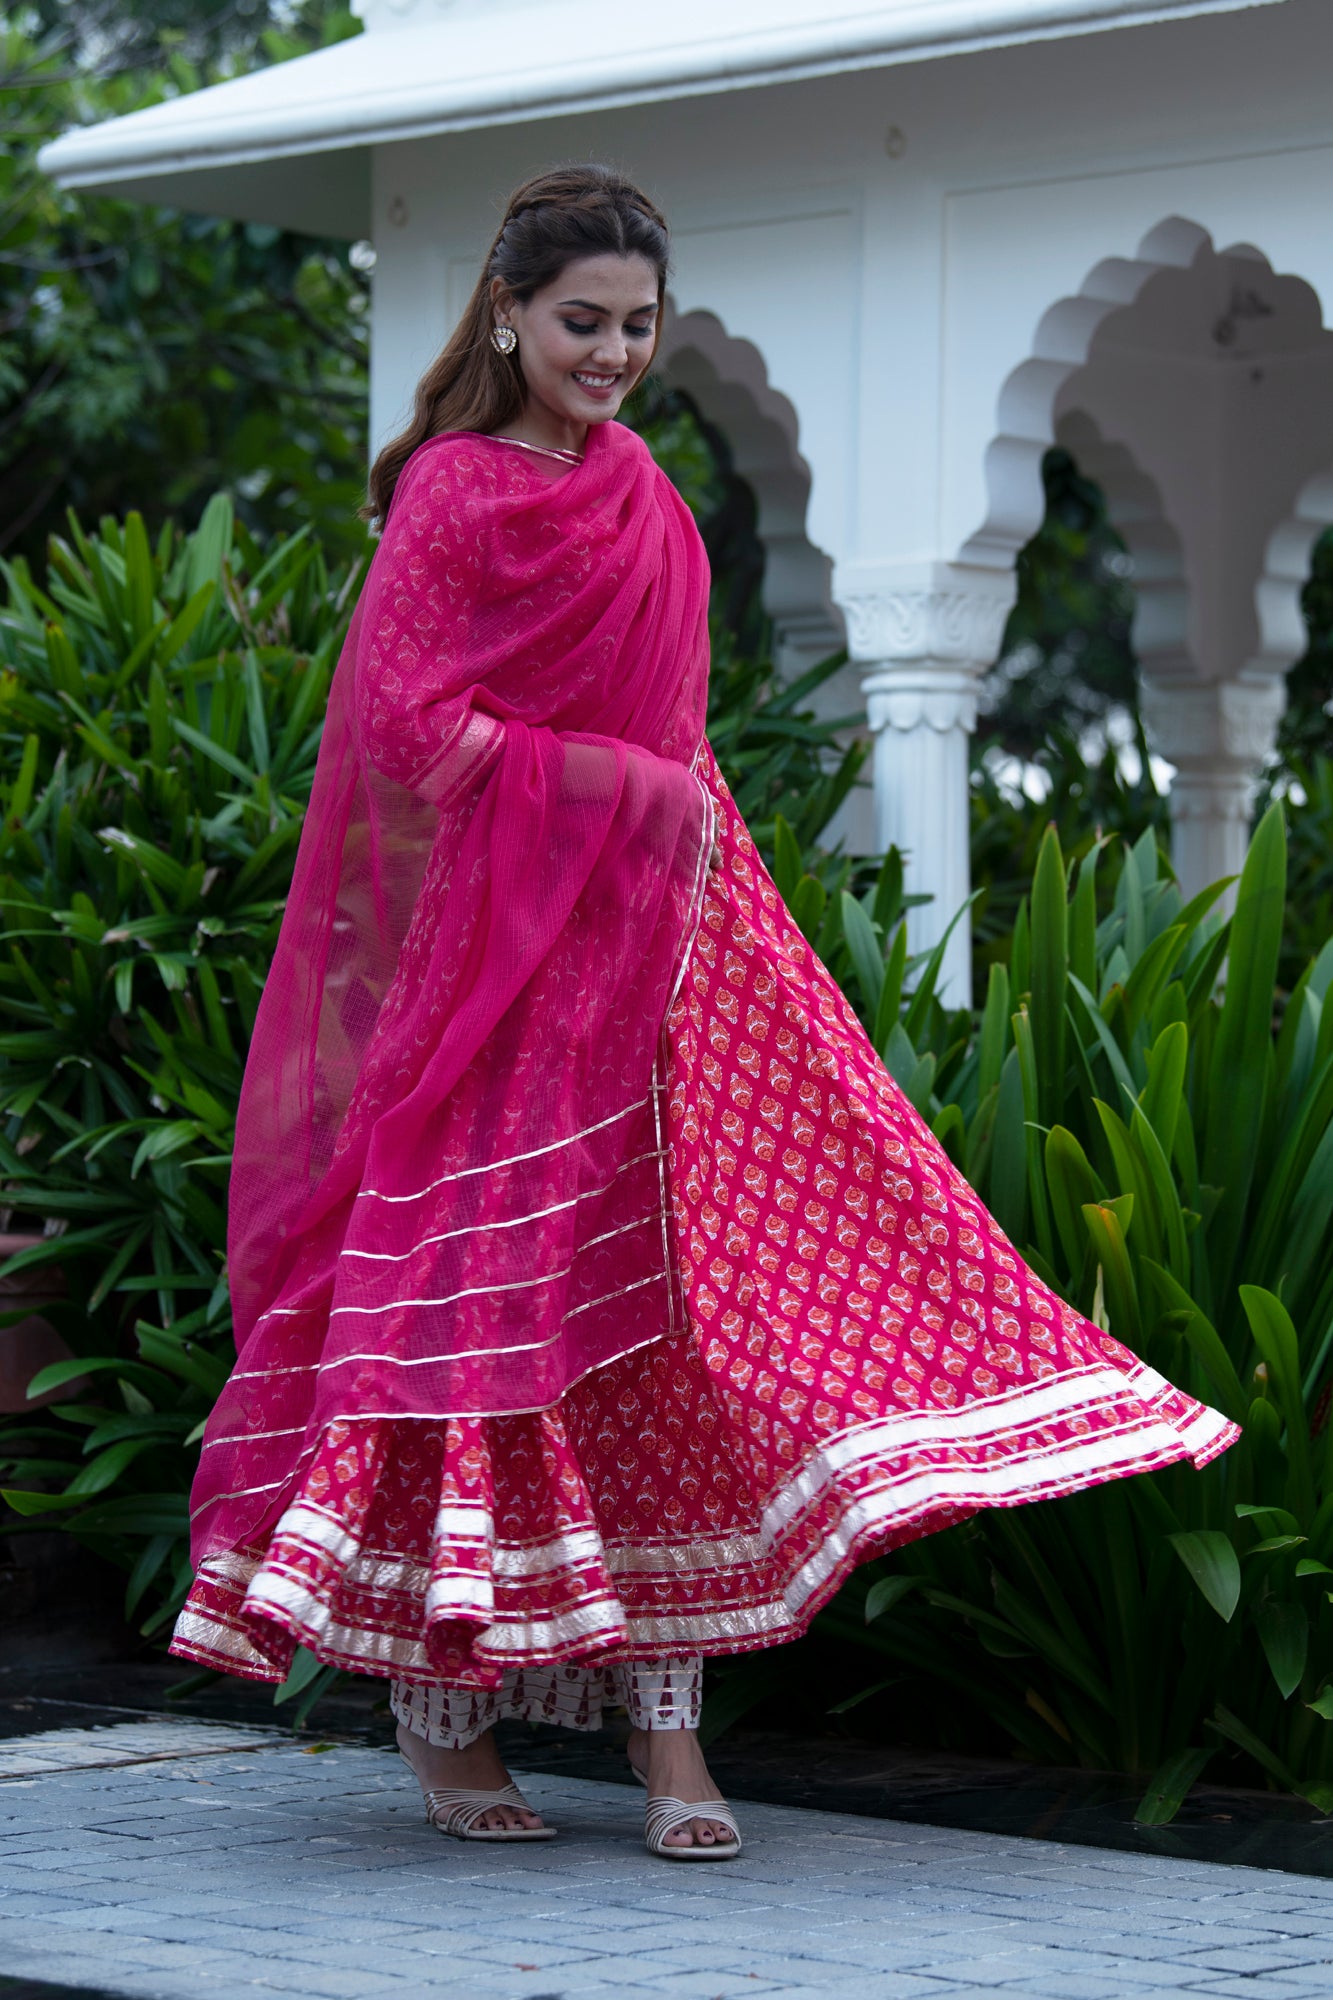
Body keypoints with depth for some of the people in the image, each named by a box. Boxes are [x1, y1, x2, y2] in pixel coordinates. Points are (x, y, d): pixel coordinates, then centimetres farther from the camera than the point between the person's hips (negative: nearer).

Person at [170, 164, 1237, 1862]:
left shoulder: (639, 498, 16)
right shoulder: (457, 490, -6)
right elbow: (411, 720, -15)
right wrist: (619, 785, -14)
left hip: (642, 943, 6)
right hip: (490, 950, -6)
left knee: (654, 1309, -1)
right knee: (480, 1299, -4)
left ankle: (663, 1723, -1)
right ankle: (442, 1720, 6)